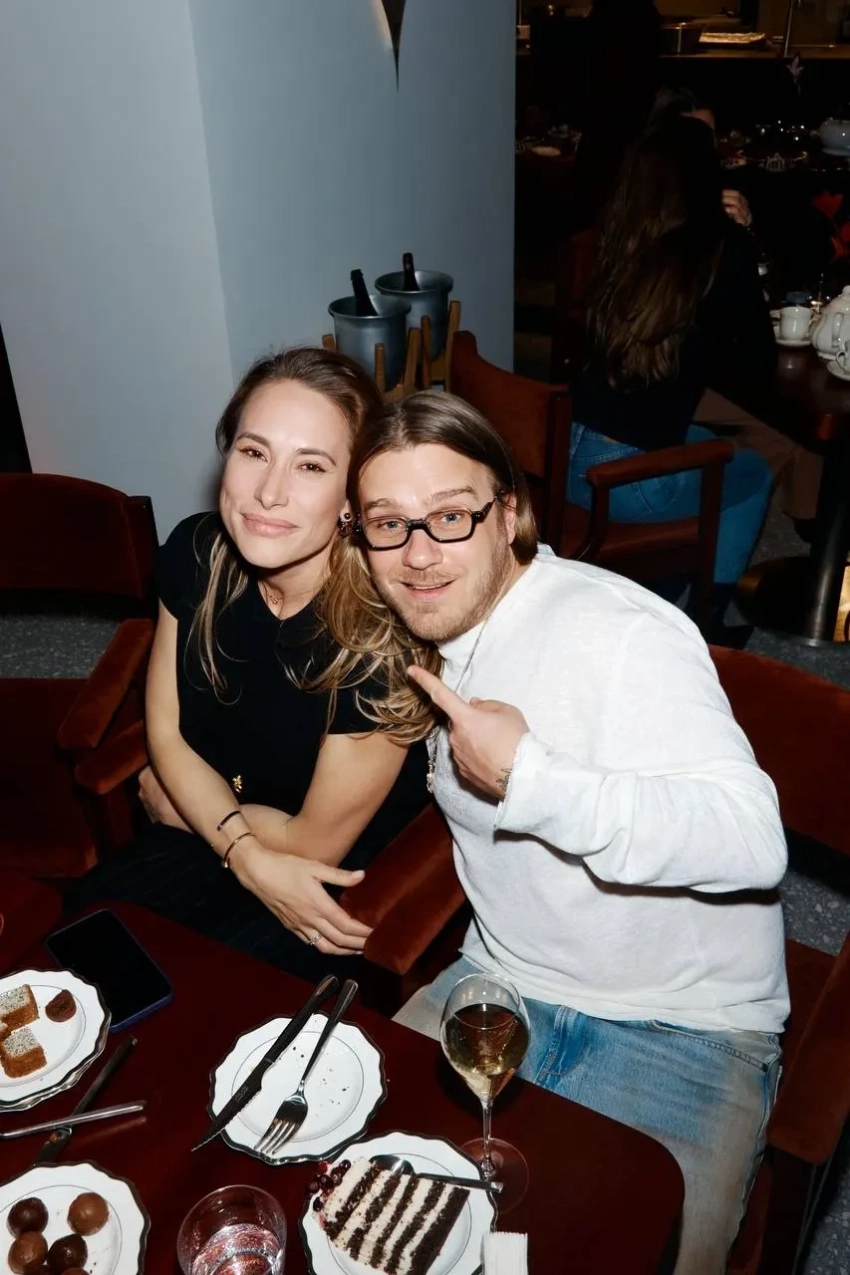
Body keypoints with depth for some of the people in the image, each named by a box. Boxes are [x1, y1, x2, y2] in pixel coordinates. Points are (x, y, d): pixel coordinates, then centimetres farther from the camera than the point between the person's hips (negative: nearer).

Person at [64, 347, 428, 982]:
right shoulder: (196, 553, -15)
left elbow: (317, 843, -18)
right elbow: (166, 735, -3)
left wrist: (178, 804, -3)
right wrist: (251, 859, -18)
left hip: (346, 887, -4)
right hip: (221, 848, 5)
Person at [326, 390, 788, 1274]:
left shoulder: (618, 631, -22)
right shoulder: (435, 640, 4)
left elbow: (751, 839, -31)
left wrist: (526, 777, -31)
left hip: (684, 1027, -6)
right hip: (502, 986, 6)